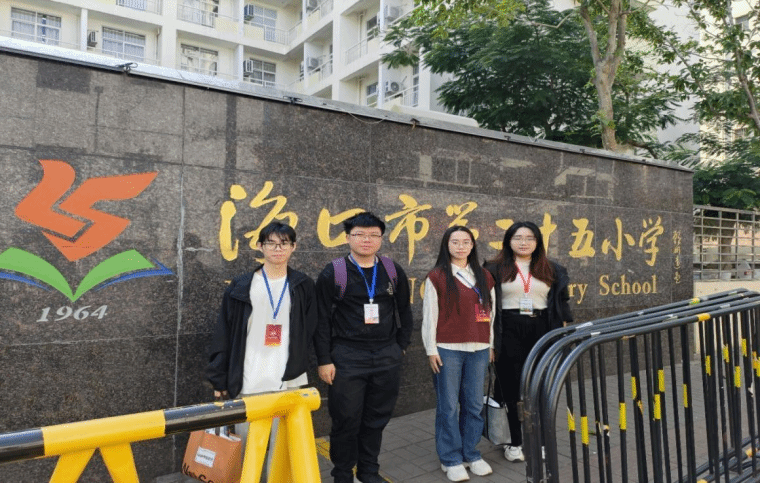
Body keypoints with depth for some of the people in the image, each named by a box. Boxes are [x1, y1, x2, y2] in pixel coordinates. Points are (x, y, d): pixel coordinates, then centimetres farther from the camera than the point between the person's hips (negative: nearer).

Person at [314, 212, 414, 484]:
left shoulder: (393, 272, 6)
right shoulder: (332, 274, -4)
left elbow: (404, 312, 13)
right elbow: (322, 320, -4)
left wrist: (401, 347, 9)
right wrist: (324, 360, -6)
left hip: (386, 358, 3)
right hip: (347, 357, -3)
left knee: (377, 418, 13)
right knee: (346, 419, 5)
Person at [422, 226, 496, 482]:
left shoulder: (484, 277, 10)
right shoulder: (437, 276, -2)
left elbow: (491, 311, 13)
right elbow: (429, 315, -3)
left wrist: (491, 345, 12)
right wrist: (431, 349, -6)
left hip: (478, 350, 4)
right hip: (448, 350, -3)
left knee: (474, 405, 10)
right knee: (448, 406, 3)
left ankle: (471, 453, 26)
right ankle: (451, 459, 17)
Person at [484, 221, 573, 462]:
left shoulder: (552, 270, 11)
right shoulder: (496, 269, 3)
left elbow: (562, 304, 14)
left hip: (541, 331, 2)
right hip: (509, 332, -2)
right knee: (512, 387, 3)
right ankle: (515, 442, 15)